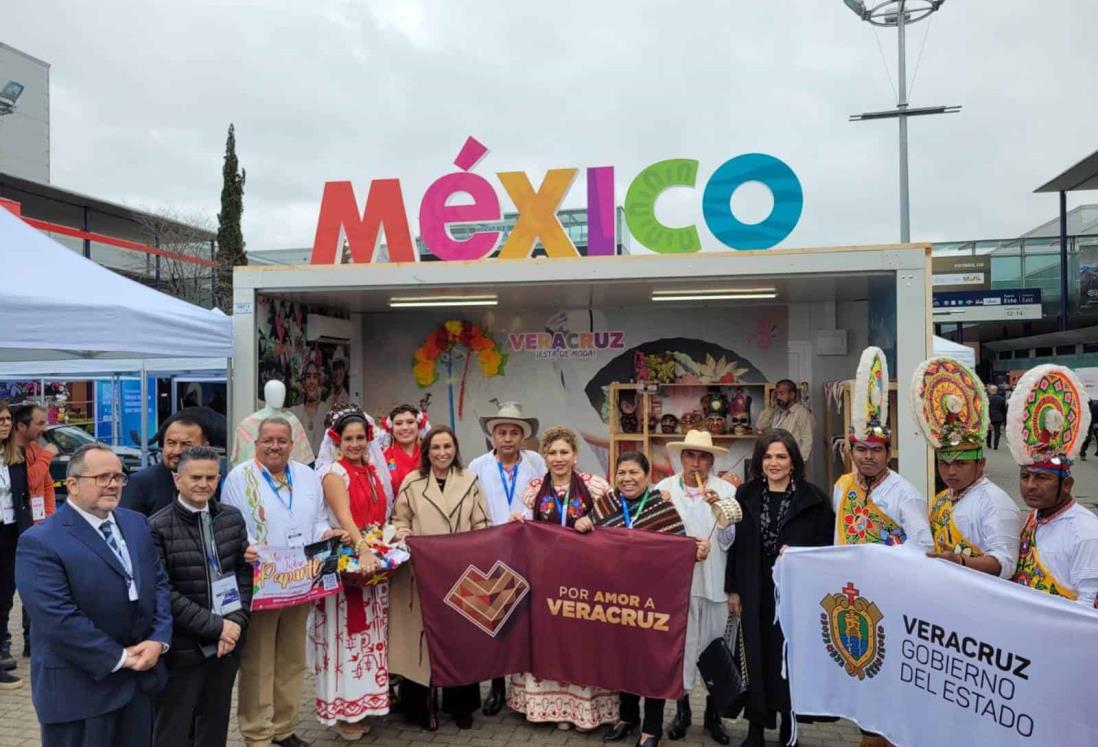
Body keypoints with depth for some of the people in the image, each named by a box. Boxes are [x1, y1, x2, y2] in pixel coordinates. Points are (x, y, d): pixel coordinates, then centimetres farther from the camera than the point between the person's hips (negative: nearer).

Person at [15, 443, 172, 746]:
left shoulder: (137, 523, 7)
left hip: (140, 675, 6)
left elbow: (159, 582, 8)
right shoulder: (39, 542, -15)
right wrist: (118, 658, -17)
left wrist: (159, 639, -7)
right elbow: (58, 618, -21)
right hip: (79, 688, -6)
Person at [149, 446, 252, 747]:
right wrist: (215, 626, -16)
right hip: (182, 647, -4)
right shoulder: (157, 528, -12)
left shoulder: (233, 518, 5)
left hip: (228, 641, 5)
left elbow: (245, 574, 7)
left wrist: (236, 621, -7)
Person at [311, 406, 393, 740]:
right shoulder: (334, 472, -11)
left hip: (376, 561, 7)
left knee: (370, 632, 13)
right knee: (345, 633, -1)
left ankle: (363, 701, 25)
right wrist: (363, 550, -38)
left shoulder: (374, 470, 9)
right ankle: (342, 708, 11)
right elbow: (344, 517, -25)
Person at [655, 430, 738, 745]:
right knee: (679, 642, 3)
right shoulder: (665, 488, 1)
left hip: (714, 581, 0)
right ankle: (682, 709, 20)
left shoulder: (726, 490, 0)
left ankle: (713, 713, 22)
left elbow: (728, 541, -4)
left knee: (714, 644, 7)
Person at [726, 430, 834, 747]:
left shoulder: (813, 498, -2)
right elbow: (735, 543, 5)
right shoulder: (746, 495, 5)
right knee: (757, 658, 5)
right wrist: (733, 588, 2)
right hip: (755, 592, 2)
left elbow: (828, 544, 2)